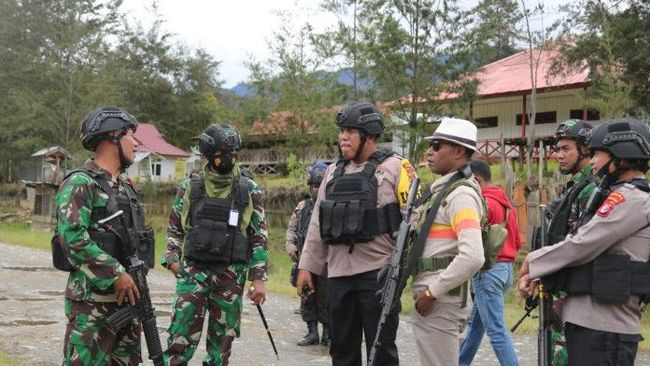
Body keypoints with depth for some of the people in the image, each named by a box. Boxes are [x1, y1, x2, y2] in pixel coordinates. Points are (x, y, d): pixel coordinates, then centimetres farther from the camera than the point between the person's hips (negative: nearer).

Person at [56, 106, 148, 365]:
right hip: (92, 302, -8)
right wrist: (116, 274, -19)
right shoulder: (80, 183, -11)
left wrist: (135, 280, 13)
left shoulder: (126, 186, 16)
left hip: (127, 296, 8)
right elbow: (73, 238, -21)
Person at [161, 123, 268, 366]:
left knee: (222, 343, 7)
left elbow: (259, 237, 2)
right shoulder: (189, 188, 4)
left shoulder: (250, 191, 2)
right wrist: (173, 259, -2)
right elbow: (174, 230, 13)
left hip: (230, 277, 0)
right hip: (192, 273, 0)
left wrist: (259, 279, -4)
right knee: (180, 341, -6)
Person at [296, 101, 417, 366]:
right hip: (338, 274, 6)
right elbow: (317, 224, 17)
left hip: (378, 273, -6)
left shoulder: (394, 168, -4)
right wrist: (307, 265, 13)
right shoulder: (334, 172, 14)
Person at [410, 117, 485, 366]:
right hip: (434, 300, 10)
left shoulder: (461, 195, -15)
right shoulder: (443, 190, 15)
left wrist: (432, 292, -20)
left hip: (438, 302, -10)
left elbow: (472, 257, -27)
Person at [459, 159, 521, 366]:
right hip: (505, 268, 10)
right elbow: (517, 241, 18)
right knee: (475, 322, 20)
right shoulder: (506, 203, 15)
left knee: (496, 330, -8)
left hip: (488, 271, -10)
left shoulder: (483, 202, -13)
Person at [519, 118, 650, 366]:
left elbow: (581, 245, -16)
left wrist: (531, 262, -2)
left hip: (603, 327, -10)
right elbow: (581, 244, 18)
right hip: (586, 319, 10)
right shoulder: (615, 196, 19)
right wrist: (536, 274, 6)